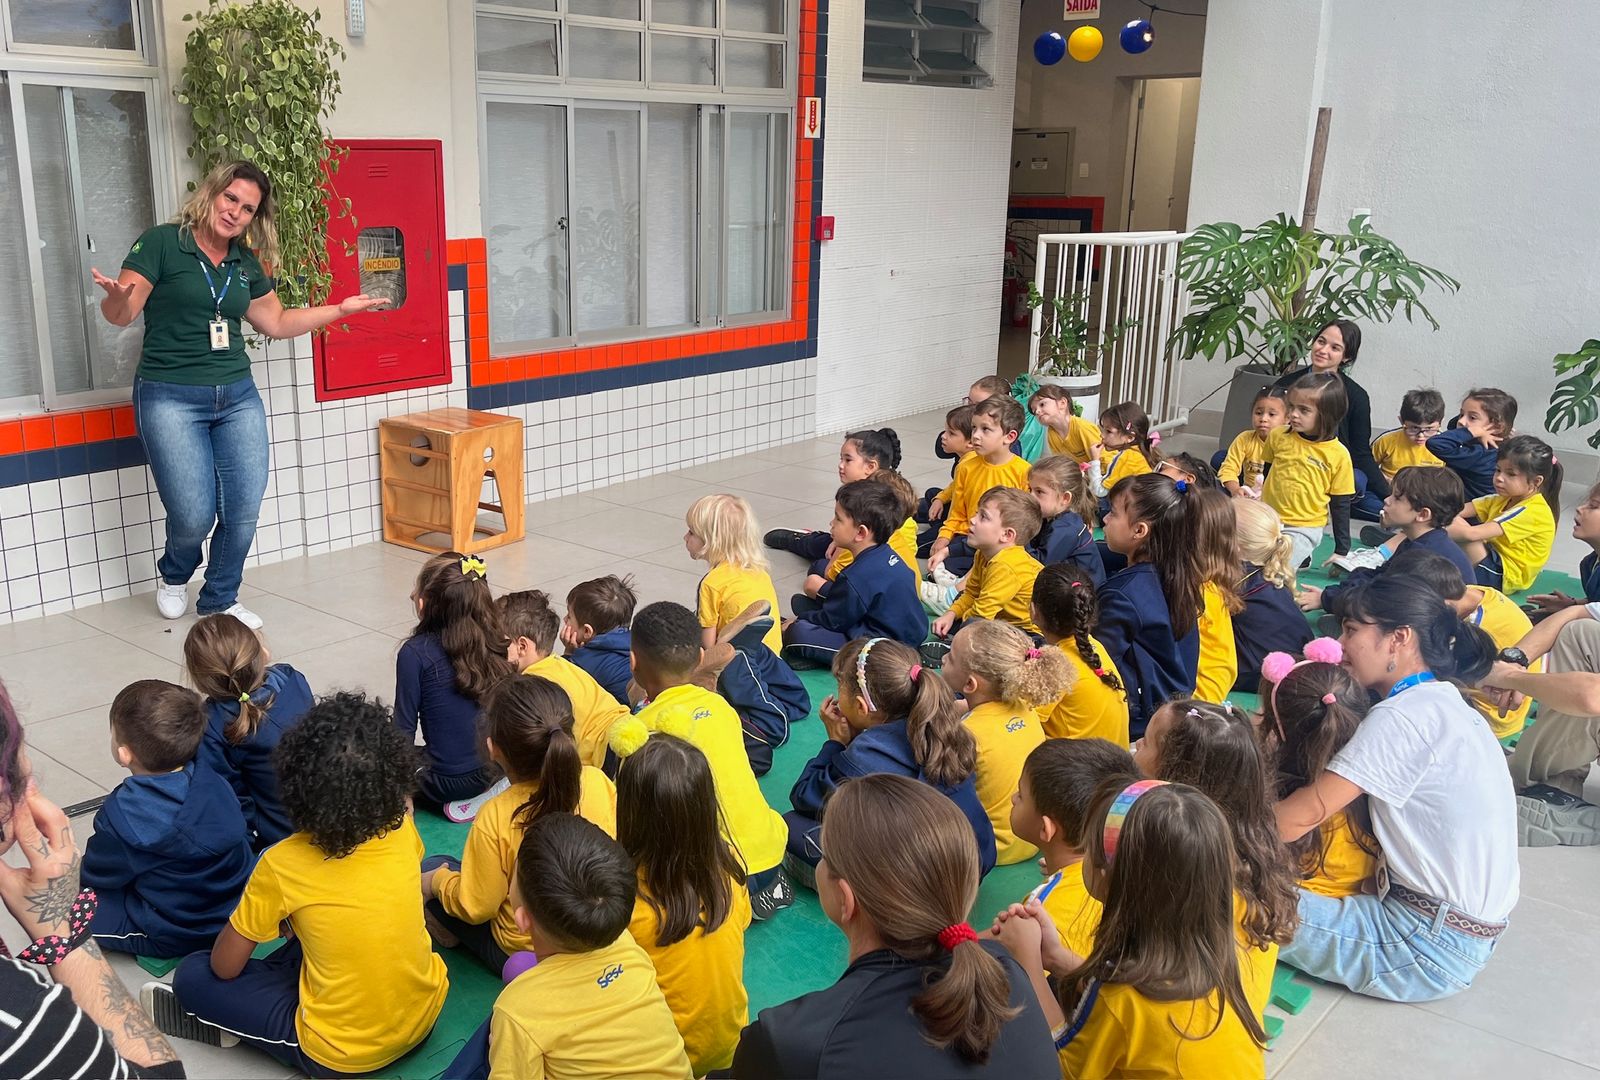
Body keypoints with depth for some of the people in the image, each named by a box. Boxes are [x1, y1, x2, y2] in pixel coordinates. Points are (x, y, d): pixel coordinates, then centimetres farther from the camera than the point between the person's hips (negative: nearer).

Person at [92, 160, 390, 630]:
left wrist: (341, 309, 16)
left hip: (238, 397, 5)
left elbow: (278, 322, 21)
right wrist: (117, 298, -35)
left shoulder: (247, 263, 11)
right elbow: (120, 313, -11)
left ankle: (220, 600, 23)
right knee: (194, 516, -8)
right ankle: (173, 575, 27)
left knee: (244, 512, -1)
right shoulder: (161, 243, -6)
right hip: (170, 397, -5)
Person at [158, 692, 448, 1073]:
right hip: (426, 1013, 5)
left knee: (194, 974, 8)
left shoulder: (282, 865, -20)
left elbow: (225, 967, -6)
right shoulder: (402, 830, -10)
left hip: (341, 1053, -4)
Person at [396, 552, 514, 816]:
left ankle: (458, 803, 2)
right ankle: (487, 793, 11)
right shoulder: (495, 642, -3)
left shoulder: (415, 653, -16)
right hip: (500, 768, 6)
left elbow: (404, 727, -8)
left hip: (451, 780, -6)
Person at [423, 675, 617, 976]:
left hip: (520, 954, -4)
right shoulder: (597, 781, -19)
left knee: (431, 869, 14)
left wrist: (437, 881, 2)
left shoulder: (495, 818, -28)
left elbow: (476, 906, -17)